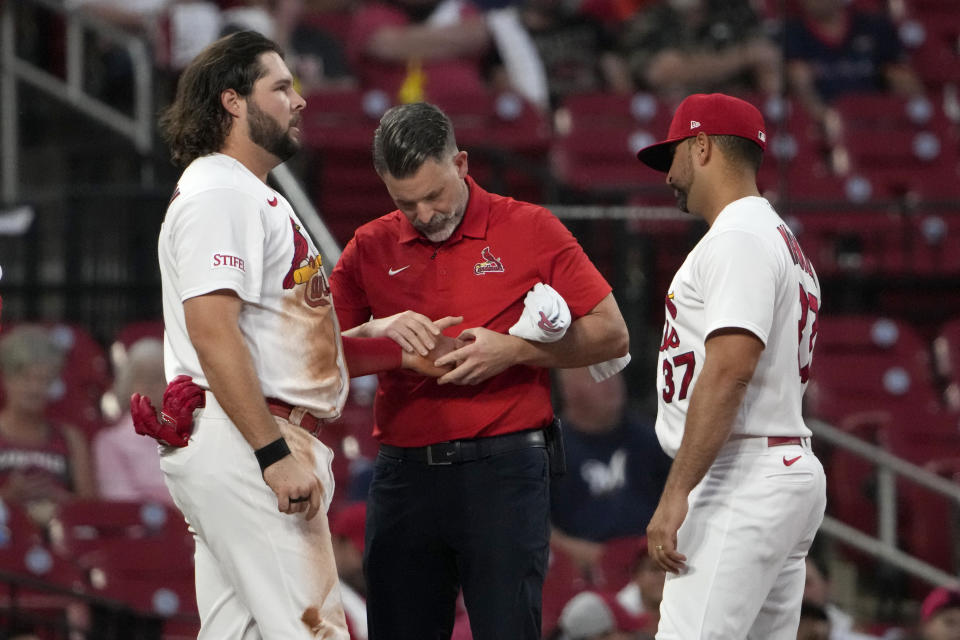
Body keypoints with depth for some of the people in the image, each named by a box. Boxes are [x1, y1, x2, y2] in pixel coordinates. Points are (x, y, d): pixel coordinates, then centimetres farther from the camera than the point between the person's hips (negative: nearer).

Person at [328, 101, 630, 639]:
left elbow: (611, 334, 1)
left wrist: (514, 350, -11)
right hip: (403, 471, 3)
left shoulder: (530, 230, 3)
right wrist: (377, 330, -10)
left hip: (502, 473, -3)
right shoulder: (370, 248, 11)